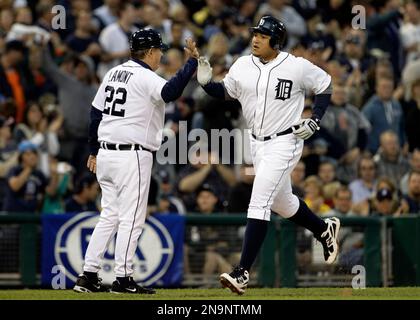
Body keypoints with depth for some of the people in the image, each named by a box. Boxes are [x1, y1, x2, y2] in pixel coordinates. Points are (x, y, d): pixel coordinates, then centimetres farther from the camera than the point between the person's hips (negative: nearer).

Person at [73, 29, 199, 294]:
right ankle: (123, 279, -4)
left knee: (109, 216, 12)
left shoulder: (113, 73, 14)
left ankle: (88, 276, 8)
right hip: (132, 155, -8)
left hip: (105, 154, 8)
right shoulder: (145, 77, -11)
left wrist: (94, 151, 24)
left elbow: (95, 113, 17)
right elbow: (170, 92, -31)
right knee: (131, 219, -4)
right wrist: (192, 62, -26)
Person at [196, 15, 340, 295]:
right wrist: (206, 82, -8)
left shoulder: (297, 67, -13)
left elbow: (324, 84, 1)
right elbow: (225, 91, 12)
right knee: (282, 203, 21)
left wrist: (315, 120, -8)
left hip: (285, 143, -7)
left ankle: (243, 273, -18)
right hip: (258, 144, 7)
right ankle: (325, 230, 49)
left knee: (259, 204, -16)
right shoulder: (243, 66, 0)